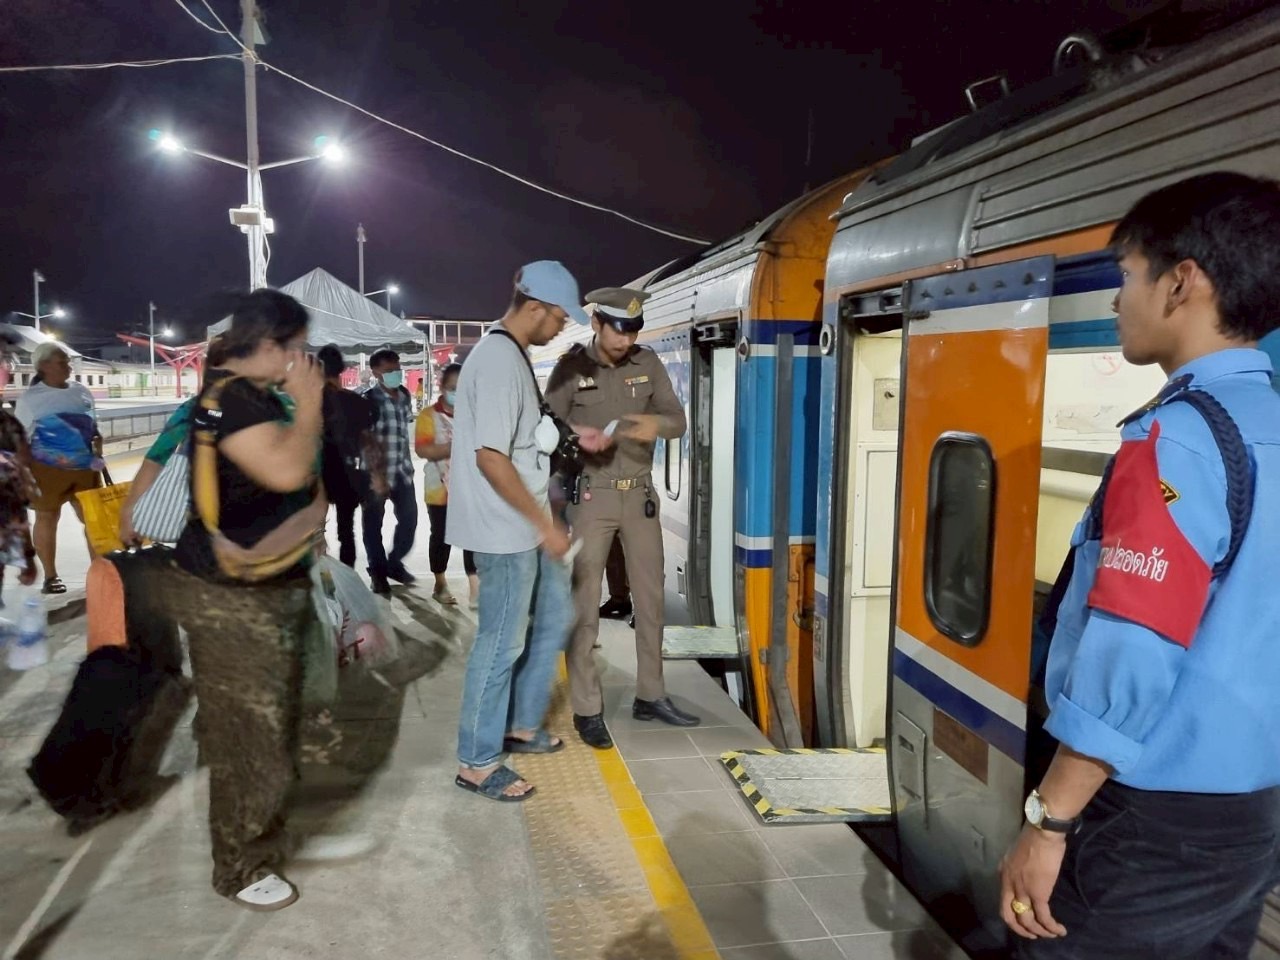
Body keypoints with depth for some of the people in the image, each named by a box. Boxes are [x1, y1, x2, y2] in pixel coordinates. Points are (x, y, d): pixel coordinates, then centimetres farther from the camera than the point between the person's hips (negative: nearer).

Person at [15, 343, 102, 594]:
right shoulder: (30, 398, -6)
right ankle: (50, 576, 18)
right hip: (47, 470, -4)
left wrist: (98, 443, 0)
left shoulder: (82, 391, 7)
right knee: (47, 519, 8)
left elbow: (93, 426, 18)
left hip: (85, 469, 4)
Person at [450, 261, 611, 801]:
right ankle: (477, 763, 15)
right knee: (502, 643, 0)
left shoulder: (513, 355, 12)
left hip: (525, 526, 10)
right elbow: (490, 457, -25)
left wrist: (571, 435, 9)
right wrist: (544, 524, -20)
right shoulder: (498, 362, -21)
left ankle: (521, 726, 35)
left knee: (554, 618, 20)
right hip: (505, 531, -10)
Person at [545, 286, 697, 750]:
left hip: (640, 495, 4)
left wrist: (658, 424, -22)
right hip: (590, 497, -4)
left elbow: (678, 419, 1)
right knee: (585, 606, -1)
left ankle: (650, 696, 26)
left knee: (650, 598, 11)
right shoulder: (571, 368, -7)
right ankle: (587, 709, 9)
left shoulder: (648, 363, 2)